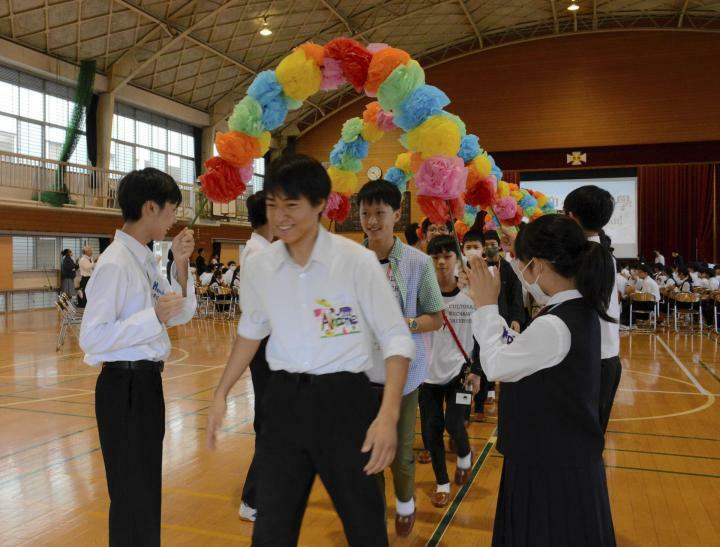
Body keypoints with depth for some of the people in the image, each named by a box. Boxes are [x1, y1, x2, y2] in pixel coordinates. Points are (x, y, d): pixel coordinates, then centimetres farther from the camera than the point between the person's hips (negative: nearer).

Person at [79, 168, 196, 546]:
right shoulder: (115, 263, -19)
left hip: (148, 381, 9)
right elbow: (92, 337, -23)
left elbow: (181, 315, 11)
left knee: (146, 487, 22)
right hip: (124, 386, -9)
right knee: (131, 493, 6)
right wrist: (154, 316, -25)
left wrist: (181, 264, 0)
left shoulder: (146, 259, 7)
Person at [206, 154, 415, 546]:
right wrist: (221, 393, 16)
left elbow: (396, 339, -11)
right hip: (283, 400, 3)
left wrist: (388, 415, -21)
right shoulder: (257, 266, -1)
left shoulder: (357, 261, -14)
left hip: (343, 399, -3)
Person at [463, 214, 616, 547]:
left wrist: (486, 306, -9)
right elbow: (517, 350, 8)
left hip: (553, 464, -9)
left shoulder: (554, 326, -28)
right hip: (568, 455, 9)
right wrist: (486, 304, 4)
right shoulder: (580, 310, 2)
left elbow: (495, 365, -18)